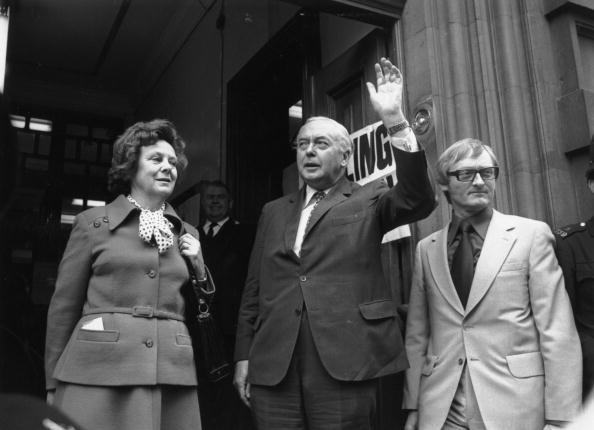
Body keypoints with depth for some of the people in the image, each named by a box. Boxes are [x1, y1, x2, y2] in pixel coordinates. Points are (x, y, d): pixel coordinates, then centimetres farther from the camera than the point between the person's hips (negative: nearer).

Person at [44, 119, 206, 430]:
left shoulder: (187, 235, 14)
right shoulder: (92, 222, 5)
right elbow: (64, 305, 6)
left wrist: (199, 269, 1)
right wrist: (54, 384, 5)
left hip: (172, 376, 3)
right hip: (99, 372, -3)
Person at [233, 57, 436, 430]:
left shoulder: (368, 200, 8)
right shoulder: (274, 212, 17)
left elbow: (419, 200, -12)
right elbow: (253, 289, 16)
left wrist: (395, 121, -20)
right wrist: (244, 356, 9)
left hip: (344, 365, -3)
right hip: (273, 368, 3)